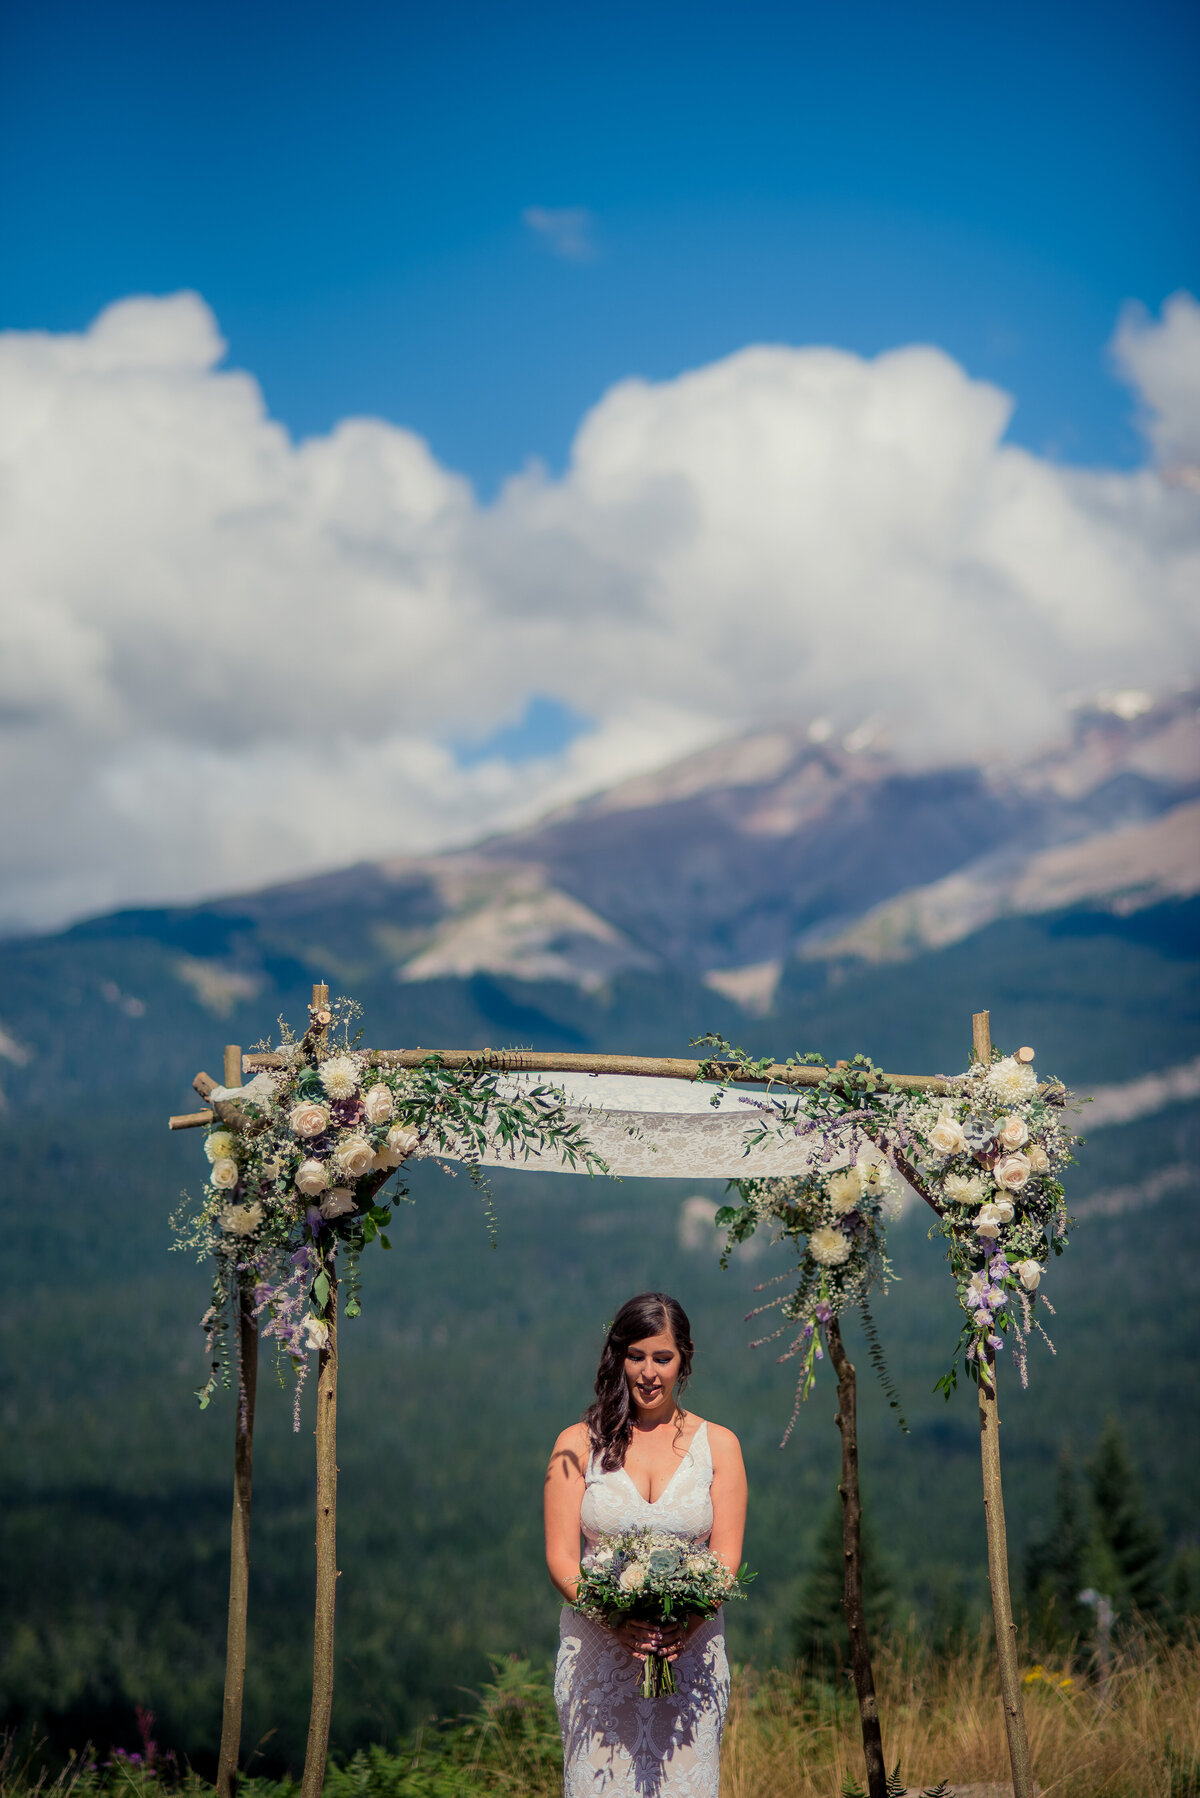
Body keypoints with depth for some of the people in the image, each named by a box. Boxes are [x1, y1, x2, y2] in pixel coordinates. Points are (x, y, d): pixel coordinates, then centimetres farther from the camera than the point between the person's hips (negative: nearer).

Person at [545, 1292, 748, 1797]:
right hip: (597, 1654, -1)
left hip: (690, 1652, 1)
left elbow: (726, 1557, 2)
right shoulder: (578, 1444, 4)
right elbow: (560, 1557, -1)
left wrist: (686, 1626, -18)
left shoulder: (717, 1445, 7)